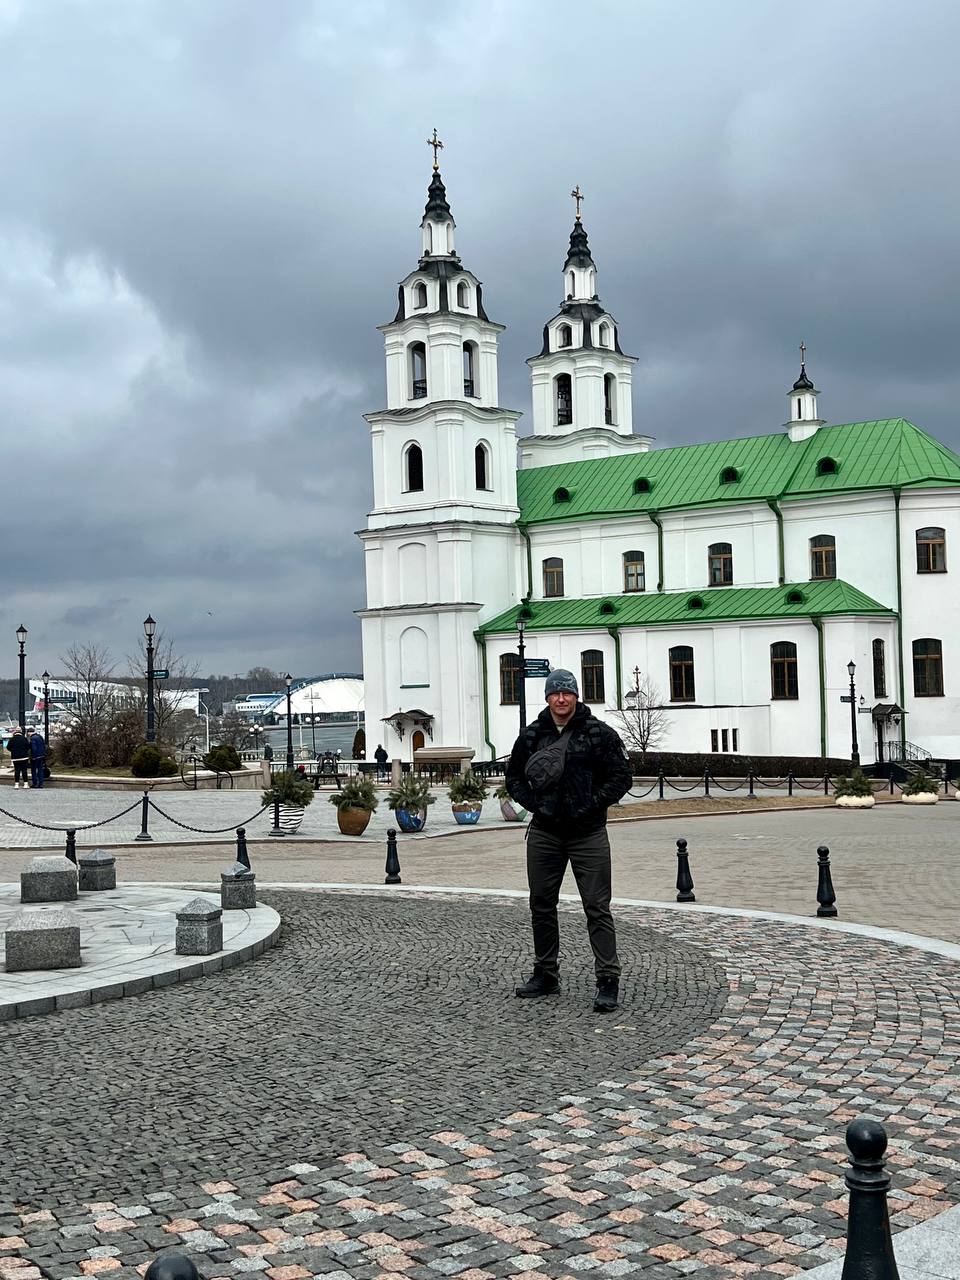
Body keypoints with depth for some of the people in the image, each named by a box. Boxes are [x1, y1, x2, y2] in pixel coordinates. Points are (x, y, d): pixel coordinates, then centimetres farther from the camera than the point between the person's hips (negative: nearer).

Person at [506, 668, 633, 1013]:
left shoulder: (599, 733, -4)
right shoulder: (532, 736, 5)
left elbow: (621, 777, -3)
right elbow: (514, 777, 14)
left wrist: (592, 804, -13)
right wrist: (533, 804, -2)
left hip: (588, 833, -4)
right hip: (544, 833, 4)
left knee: (597, 907, -5)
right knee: (541, 905, 12)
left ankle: (608, 980, -3)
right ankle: (545, 974, 25)